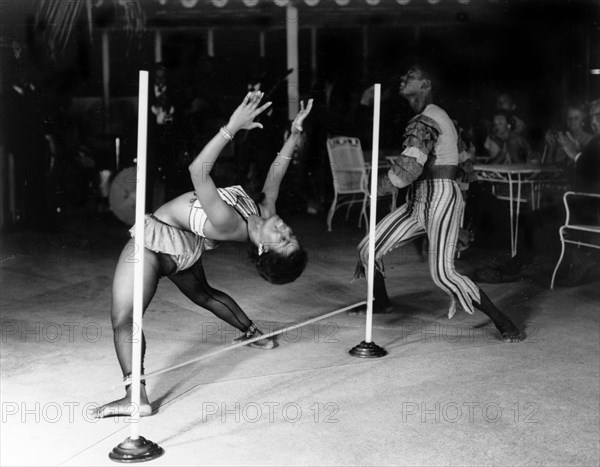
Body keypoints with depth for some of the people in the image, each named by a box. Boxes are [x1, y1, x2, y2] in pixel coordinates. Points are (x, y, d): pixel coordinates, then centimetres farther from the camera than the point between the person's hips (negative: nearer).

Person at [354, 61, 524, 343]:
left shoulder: (425, 121, -16)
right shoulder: (429, 117, 17)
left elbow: (409, 168, -26)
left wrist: (378, 189, -13)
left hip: (440, 198, -10)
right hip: (419, 200, 10)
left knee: (442, 274, -18)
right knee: (367, 248, 8)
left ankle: (502, 322, -8)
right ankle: (380, 302, 33)